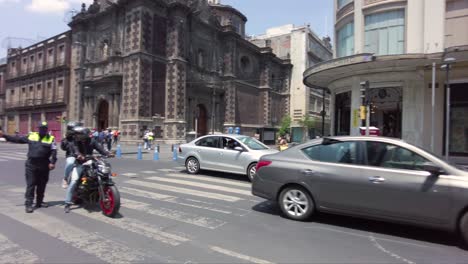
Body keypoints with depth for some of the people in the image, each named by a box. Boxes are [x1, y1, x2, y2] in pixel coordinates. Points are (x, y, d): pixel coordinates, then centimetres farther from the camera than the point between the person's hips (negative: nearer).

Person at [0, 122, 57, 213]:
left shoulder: (51, 139, 1)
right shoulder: (31, 136, 9)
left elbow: (54, 152, -5)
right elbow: (17, 139, 14)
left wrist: (52, 162, -15)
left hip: (44, 166, 0)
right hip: (31, 165, 0)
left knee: (42, 185, 11)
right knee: (30, 184, -1)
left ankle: (39, 202, 24)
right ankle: (28, 204, 2)